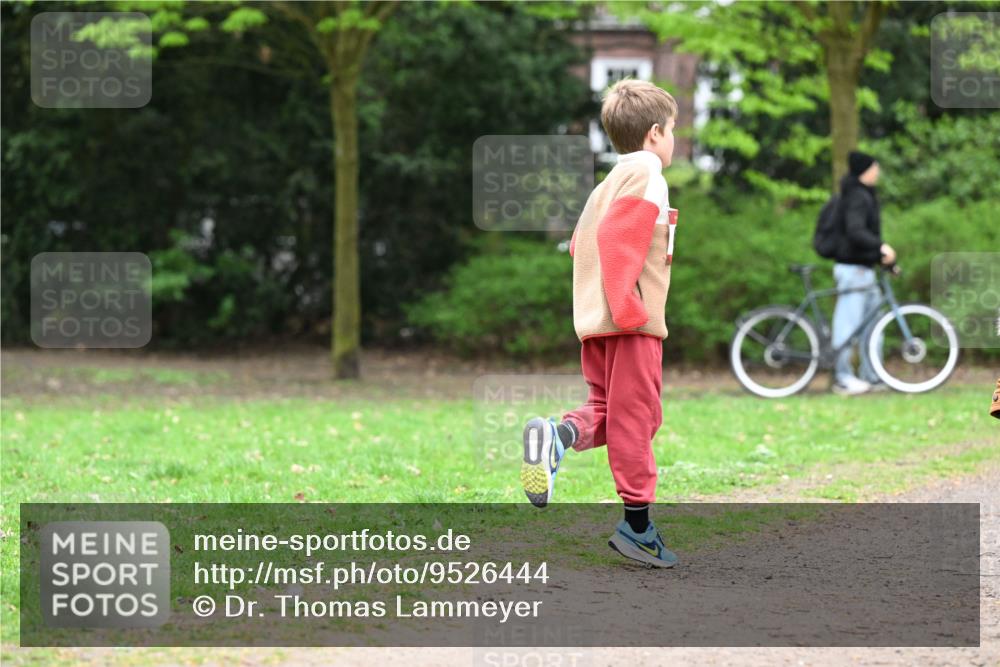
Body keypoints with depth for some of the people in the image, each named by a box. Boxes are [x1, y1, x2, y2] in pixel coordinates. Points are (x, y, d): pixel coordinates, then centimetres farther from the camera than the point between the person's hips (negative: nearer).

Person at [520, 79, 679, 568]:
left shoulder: (610, 182, 21)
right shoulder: (646, 175, -8)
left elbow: (580, 245, 23)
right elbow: (615, 237, -20)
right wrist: (627, 306, -22)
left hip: (595, 323, 9)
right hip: (633, 324, -9)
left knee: (607, 409, 14)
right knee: (635, 416, -4)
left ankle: (561, 433, -17)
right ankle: (637, 523, -1)